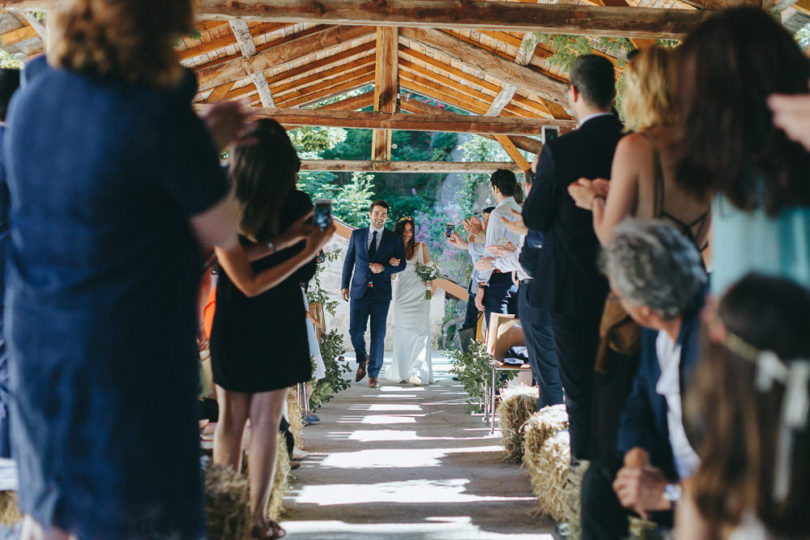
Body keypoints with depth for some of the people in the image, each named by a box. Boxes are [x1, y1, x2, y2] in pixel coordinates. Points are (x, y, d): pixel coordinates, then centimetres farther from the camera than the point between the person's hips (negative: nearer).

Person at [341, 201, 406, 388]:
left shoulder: (394, 238, 4)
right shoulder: (357, 234, 8)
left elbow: (401, 264, 3)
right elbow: (349, 260, 12)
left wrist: (383, 268, -14)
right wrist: (344, 285, 6)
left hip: (381, 293, -1)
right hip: (359, 291, 1)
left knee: (378, 335, 0)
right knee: (355, 331, -2)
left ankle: (373, 374, 11)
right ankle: (362, 359, 29)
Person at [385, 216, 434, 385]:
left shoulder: (421, 247, 4)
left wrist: (432, 282, -5)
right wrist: (392, 264, -13)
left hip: (419, 295, -1)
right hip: (402, 295, 1)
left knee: (420, 332, -9)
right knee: (403, 333, 2)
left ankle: (418, 373, -12)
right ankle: (403, 373, 8)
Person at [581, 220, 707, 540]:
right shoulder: (658, 332, -1)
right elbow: (639, 403, 13)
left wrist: (667, 493, -22)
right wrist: (638, 458, -6)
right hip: (673, 472, 8)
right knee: (601, 479, -8)